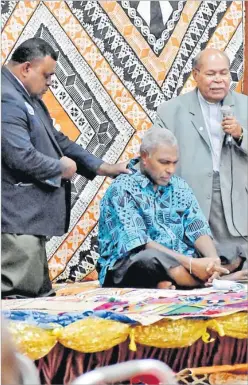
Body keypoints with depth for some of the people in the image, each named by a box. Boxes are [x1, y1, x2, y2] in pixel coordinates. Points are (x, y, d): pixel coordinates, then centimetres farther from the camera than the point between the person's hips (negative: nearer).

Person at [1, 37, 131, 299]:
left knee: (39, 295, 13)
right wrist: (61, 168, -8)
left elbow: (56, 140, 24)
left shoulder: (29, 98, 18)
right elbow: (21, 157, -26)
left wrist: (103, 168, 18)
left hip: (31, 219, 11)